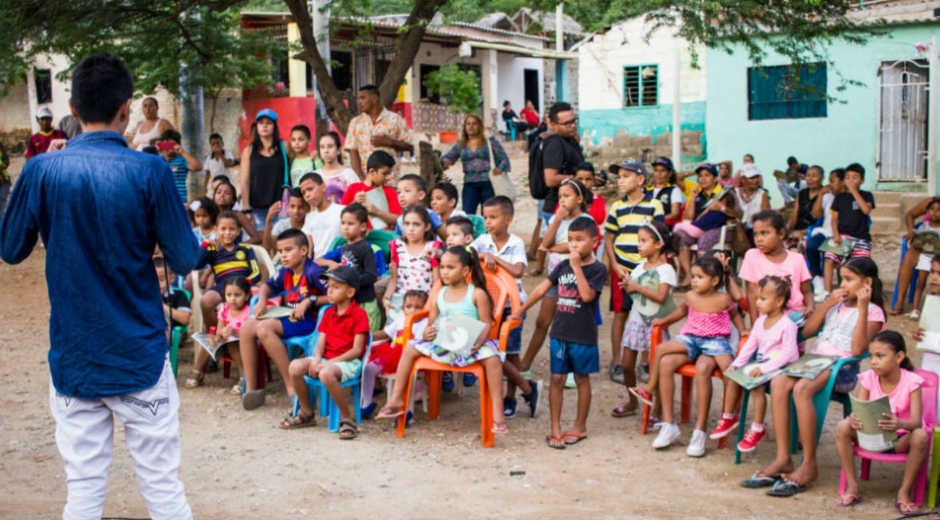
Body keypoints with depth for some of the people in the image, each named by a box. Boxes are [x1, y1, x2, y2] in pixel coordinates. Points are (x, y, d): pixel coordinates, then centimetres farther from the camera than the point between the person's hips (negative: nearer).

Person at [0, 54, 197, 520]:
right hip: (139, 354, -2)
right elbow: (185, 260, -7)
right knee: (161, 483, 7)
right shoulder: (149, 171, -11)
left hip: (72, 356, 2)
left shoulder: (41, 170, -5)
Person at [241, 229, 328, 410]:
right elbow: (268, 285, 25)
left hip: (308, 321, -9)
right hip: (289, 318, 9)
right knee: (247, 327, -5)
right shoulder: (285, 272, 10)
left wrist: (309, 301, -24)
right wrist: (262, 300, 5)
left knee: (264, 328, -27)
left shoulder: (313, 272, -14)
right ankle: (250, 387, -7)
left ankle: (292, 385, -25)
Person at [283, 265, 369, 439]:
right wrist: (316, 359, -14)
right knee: (295, 366, -19)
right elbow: (321, 342, 8)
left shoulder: (359, 314, -8)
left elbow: (357, 350, -14)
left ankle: (347, 419, -22)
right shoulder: (328, 313, 14)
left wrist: (330, 362, -19)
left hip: (348, 362, -7)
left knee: (326, 373, -39)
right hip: (326, 359, 7)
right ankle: (306, 413, 1)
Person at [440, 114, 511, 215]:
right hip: (470, 185, 2)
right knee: (467, 215, -12)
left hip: (489, 183, -2)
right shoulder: (460, 145, 13)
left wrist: (500, 169, -21)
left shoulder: (490, 141, 4)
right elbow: (447, 157, 8)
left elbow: (504, 159, 1)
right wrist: (445, 161, -17)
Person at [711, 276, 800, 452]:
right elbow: (750, 344, 11)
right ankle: (729, 418, 14)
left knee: (756, 385, -29)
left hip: (780, 366, -8)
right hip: (761, 363, 8)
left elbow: (787, 353, -23)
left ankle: (757, 429, -15)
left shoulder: (787, 324, -17)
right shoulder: (760, 321, 8)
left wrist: (763, 368, -29)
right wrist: (737, 363, -2)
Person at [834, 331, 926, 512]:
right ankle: (852, 487, -14)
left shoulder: (911, 381, -16)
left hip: (900, 439, -3)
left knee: (920, 436, -36)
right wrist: (855, 419, -40)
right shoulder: (868, 378, -7)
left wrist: (900, 424, -49)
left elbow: (917, 421, -25)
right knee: (843, 427, -25)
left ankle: (905, 492, -16)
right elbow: (859, 411, -13)